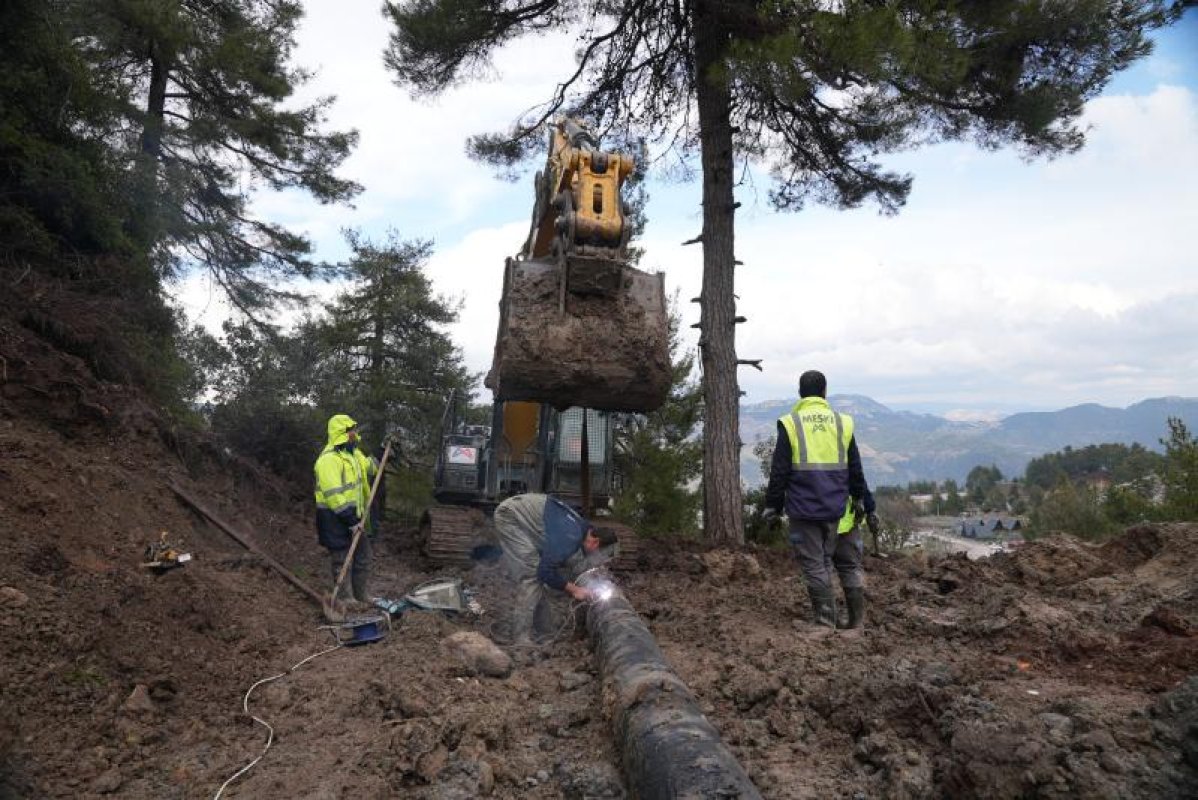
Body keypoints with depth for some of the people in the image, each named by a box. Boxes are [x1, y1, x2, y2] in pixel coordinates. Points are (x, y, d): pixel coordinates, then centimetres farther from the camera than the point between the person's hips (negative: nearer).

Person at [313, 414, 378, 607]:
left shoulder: (353, 452, 9)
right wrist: (351, 520, -26)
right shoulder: (329, 459, -22)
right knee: (342, 562, 1)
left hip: (354, 515, 10)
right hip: (336, 519, -10)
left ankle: (360, 595, 33)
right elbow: (334, 495, -27)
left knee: (363, 558, 19)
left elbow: (367, 466, 30)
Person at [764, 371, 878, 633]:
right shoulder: (842, 423, 4)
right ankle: (858, 621, 20)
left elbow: (779, 471, -4)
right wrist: (868, 508, 17)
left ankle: (825, 622, 5)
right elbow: (856, 472, 9)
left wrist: (772, 506, 5)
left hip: (804, 511, -2)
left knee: (815, 566, 4)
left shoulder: (790, 424, -4)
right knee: (849, 564, 14)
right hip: (839, 510, 3)